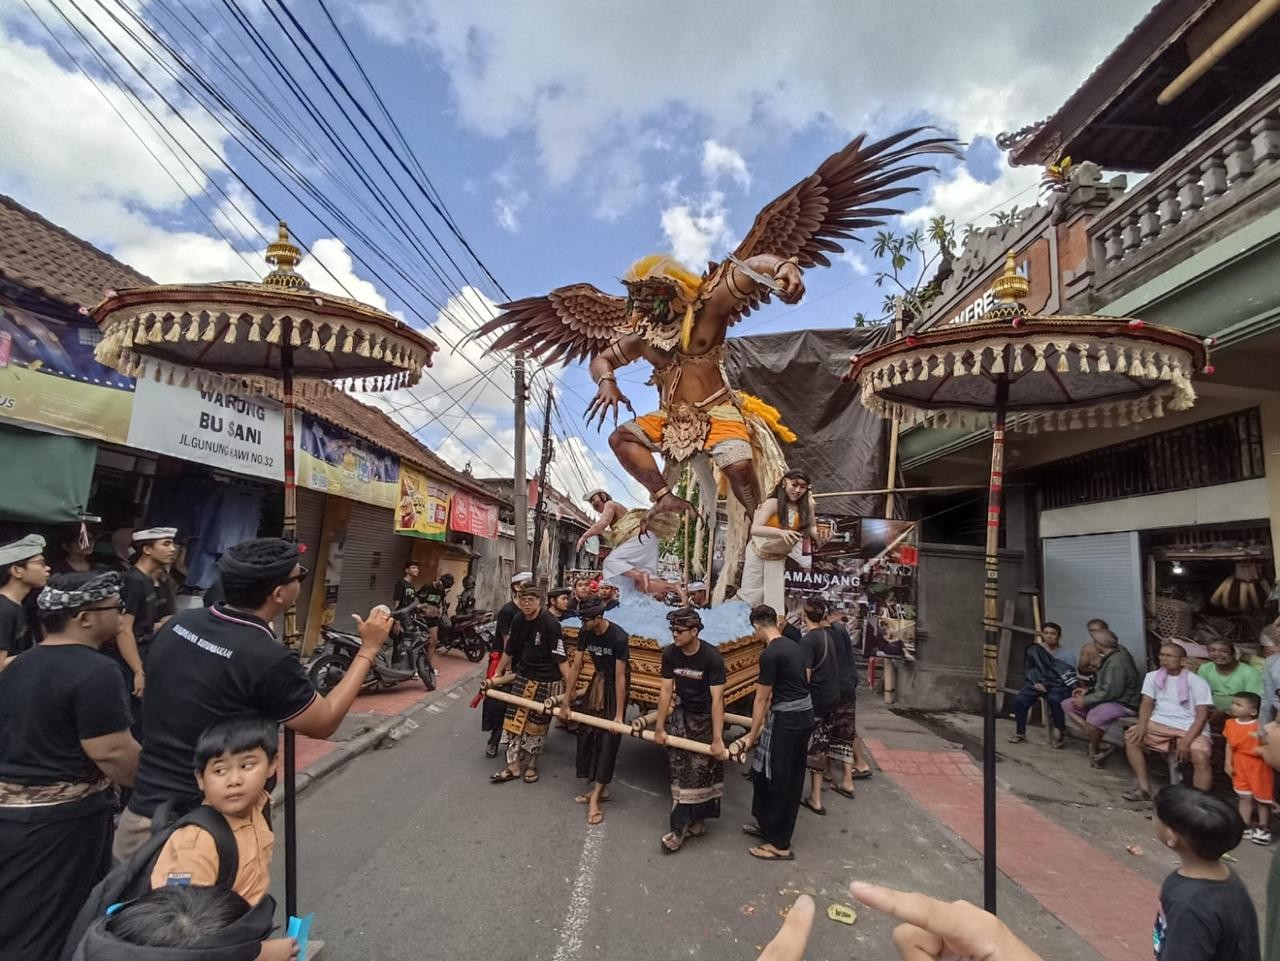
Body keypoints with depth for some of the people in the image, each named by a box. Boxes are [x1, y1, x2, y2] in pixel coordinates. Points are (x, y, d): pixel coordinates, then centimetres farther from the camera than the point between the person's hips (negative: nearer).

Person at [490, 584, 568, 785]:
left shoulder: (550, 623, -20)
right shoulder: (518, 621, -3)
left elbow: (560, 657, -19)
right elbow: (509, 651, 11)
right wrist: (497, 673, 19)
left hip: (546, 681, -5)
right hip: (523, 677, 5)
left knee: (536, 724, 7)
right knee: (515, 720, 6)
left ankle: (531, 764, 25)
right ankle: (513, 765, 17)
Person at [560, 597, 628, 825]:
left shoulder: (619, 638, -30)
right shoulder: (585, 633, -13)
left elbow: (620, 676, -27)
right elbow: (576, 666, -6)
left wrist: (619, 714, -25)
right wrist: (566, 701, -3)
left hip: (616, 685, -6)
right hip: (598, 680, 6)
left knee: (608, 738, -6)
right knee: (587, 733, 5)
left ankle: (595, 797, -1)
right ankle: (600, 788, 18)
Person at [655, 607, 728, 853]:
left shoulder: (712, 657, -25)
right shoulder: (670, 653, -12)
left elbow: (717, 699, -26)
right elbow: (666, 691, -5)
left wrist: (717, 739, -28)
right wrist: (659, 727, -4)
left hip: (706, 717, -3)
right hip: (682, 714, 3)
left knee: (702, 770, 3)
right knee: (678, 769, 0)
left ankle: (696, 820, 20)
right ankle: (681, 825, 10)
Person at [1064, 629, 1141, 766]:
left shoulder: (1117, 661, -23)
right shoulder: (1110, 657, 7)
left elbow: (1110, 692, -24)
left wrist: (1085, 700, -16)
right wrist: (1088, 692, 10)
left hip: (1124, 703, -11)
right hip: (1110, 699, 11)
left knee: (1094, 716, -38)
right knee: (1067, 705, 3)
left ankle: (1096, 749, -8)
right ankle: (1096, 742, -8)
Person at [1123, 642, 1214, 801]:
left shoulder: (1196, 681, -6)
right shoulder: (1153, 676, 7)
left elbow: (1202, 715, -10)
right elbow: (1147, 703, 6)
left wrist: (1186, 741, -22)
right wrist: (1142, 725, -15)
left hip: (1190, 728, -4)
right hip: (1161, 724, 4)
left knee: (1200, 757, -31)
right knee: (1132, 737, -15)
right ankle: (1144, 788, -9)